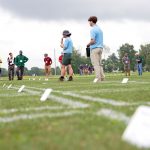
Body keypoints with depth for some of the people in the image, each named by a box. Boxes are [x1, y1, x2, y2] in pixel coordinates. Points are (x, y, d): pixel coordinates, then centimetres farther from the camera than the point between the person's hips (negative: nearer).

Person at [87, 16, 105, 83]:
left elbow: (92, 41, -20)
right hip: (100, 47, 8)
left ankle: (98, 78, -7)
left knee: (96, 64, -6)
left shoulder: (93, 30, -11)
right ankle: (102, 77, 8)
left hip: (94, 48, -8)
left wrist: (88, 44, -1)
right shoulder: (100, 29, 16)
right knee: (99, 63, 11)